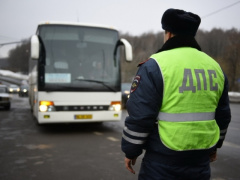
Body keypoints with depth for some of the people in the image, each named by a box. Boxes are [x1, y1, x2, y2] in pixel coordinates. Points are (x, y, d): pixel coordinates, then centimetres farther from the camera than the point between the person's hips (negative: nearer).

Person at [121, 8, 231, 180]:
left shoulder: (155, 65, -13)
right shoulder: (214, 66, 6)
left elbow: (139, 115, -15)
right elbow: (222, 115, 14)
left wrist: (131, 151, -2)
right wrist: (214, 145, 26)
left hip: (163, 159, -5)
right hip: (200, 156, 6)